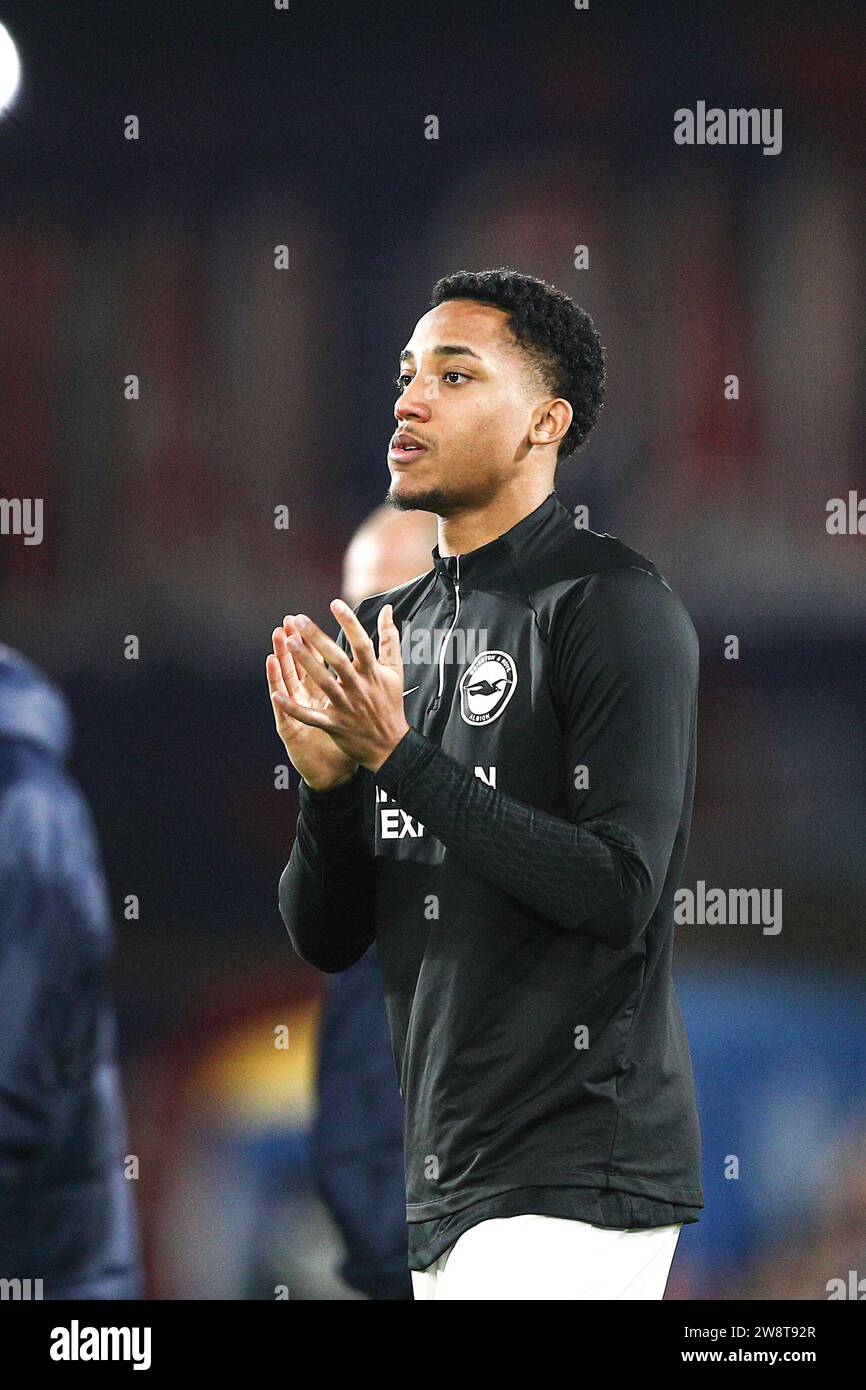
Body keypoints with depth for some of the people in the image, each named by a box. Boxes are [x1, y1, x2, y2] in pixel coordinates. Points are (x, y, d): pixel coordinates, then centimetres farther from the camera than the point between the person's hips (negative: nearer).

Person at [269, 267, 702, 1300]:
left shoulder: (613, 604, -7)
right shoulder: (393, 627, 15)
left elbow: (618, 892, -17)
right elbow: (327, 940, 14)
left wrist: (400, 756, -18)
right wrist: (327, 784, -6)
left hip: (573, 1178, -8)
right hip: (448, 1178, 8)